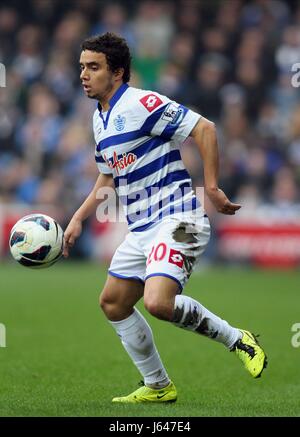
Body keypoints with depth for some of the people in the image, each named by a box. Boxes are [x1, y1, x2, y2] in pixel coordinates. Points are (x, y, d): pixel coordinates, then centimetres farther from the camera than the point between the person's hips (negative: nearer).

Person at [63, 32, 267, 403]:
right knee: (112, 303, 11)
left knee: (158, 302, -27)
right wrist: (77, 220, 20)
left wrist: (211, 187, -19)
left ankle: (237, 340, -5)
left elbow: (204, 129, -18)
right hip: (141, 229, 10)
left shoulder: (142, 104, -14)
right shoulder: (100, 119, 15)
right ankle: (158, 387, 23)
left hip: (175, 219, -10)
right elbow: (107, 178, 28)